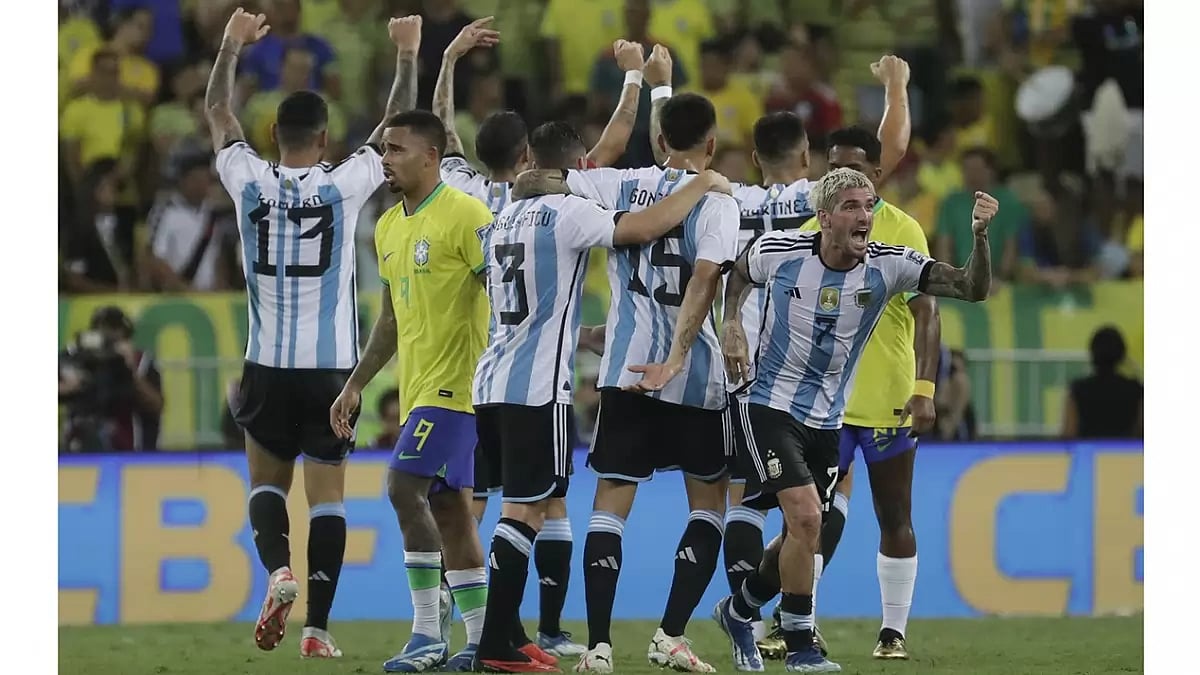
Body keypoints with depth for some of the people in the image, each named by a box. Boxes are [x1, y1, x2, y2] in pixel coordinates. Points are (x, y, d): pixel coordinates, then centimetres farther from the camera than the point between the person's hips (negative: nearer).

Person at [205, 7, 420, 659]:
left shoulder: (249, 180, -3)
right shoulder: (344, 183, -7)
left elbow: (217, 111, 14)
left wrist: (232, 45, 27)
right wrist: (406, 56, 17)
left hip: (267, 363, 1)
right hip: (331, 365, -1)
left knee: (267, 481, 17)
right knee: (327, 494, 4)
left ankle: (278, 571, -11)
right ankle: (318, 626, -2)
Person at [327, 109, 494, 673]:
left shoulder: (465, 215, -12)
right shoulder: (388, 228, 14)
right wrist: (356, 385, 20)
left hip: (456, 383, -9)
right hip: (417, 389, 9)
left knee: (405, 487, -18)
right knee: (448, 509, 9)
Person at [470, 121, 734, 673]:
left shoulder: (503, 218, 16)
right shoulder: (566, 214, -9)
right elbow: (644, 227, -22)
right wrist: (703, 185, -8)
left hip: (492, 381, 8)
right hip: (538, 386, -8)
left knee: (526, 506, 17)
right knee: (526, 510, -7)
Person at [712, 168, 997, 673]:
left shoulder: (888, 266, -12)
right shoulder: (779, 251, -13)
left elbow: (971, 288, -22)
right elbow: (739, 275, 11)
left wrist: (980, 237, -39)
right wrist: (732, 326, -3)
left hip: (827, 419, 4)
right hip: (772, 406, -4)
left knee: (802, 536, 11)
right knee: (805, 518, -19)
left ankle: (738, 611, 37)